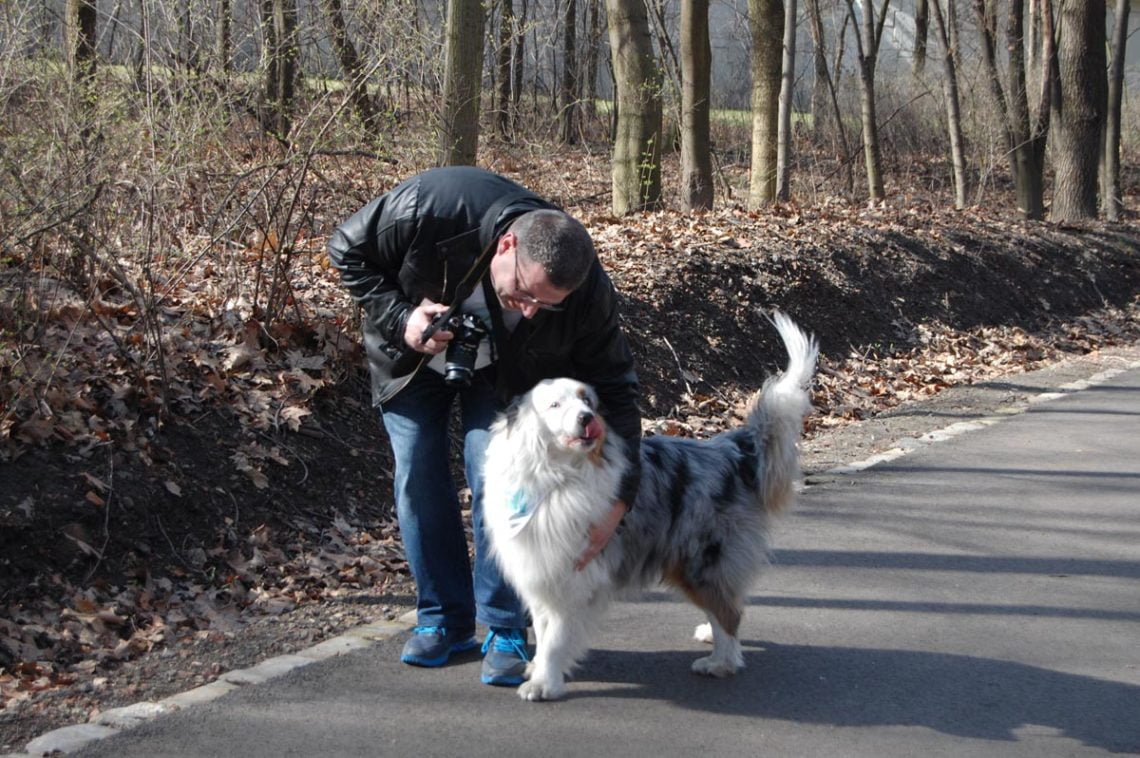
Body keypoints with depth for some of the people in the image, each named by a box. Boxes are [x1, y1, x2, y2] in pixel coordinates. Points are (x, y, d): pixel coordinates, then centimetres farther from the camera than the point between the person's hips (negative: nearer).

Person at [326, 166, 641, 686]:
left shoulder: (587, 292, -34)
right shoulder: (431, 206, -40)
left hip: (500, 369, -1)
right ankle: (443, 618, 14)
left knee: (493, 475, -14)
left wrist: (616, 501, -31)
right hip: (412, 356, 1)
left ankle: (505, 629, -2)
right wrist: (400, 317, -33)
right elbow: (348, 251, -20)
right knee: (418, 479, -1)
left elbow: (613, 389, -24)